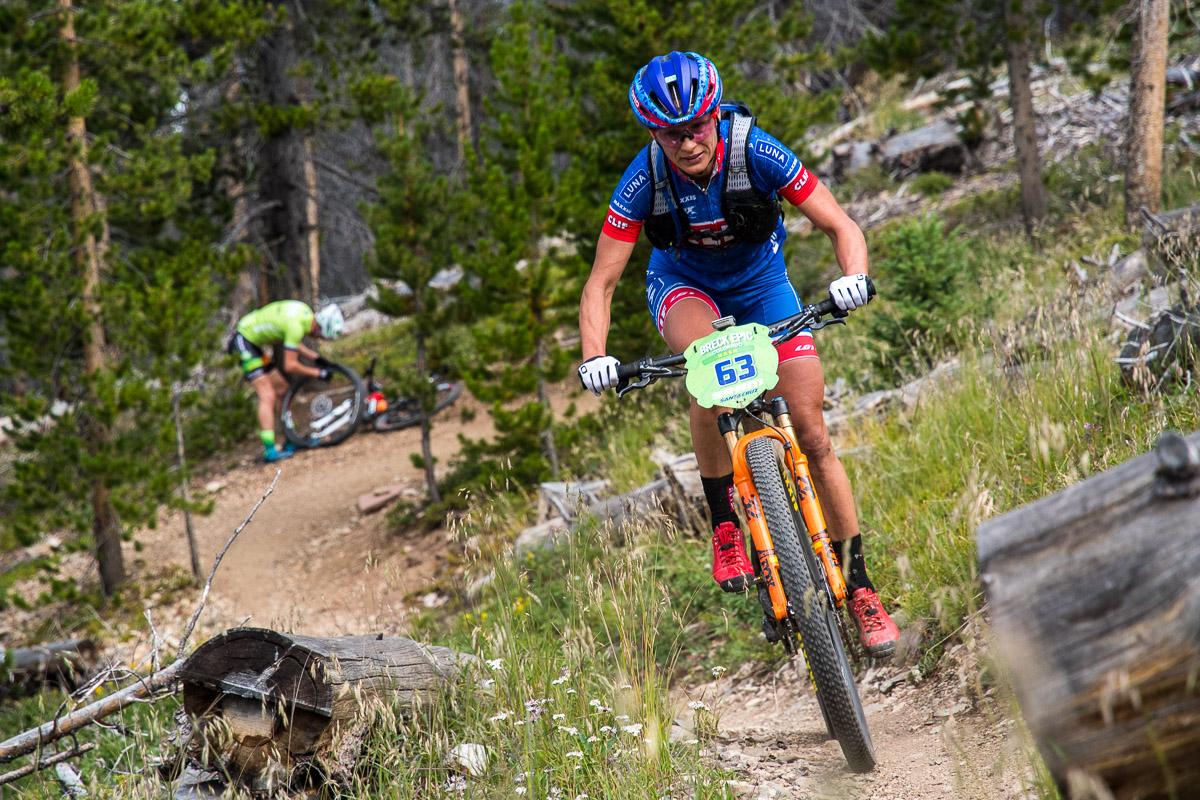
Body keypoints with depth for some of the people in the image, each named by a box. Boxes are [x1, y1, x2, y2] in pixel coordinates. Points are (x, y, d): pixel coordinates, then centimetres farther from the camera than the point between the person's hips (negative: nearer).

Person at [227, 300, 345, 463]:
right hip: (244, 341, -10)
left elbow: (292, 343, 14)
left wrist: (315, 357, 5)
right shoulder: (296, 325, -28)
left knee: (282, 390, 13)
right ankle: (270, 450, -22)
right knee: (268, 396, -16)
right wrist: (318, 373, -18)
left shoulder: (305, 313, 0)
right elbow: (290, 366, -26)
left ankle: (292, 441, 20)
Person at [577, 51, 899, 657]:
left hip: (761, 282, 1)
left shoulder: (756, 152, -29)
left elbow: (841, 226, -26)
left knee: (813, 436, -9)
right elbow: (601, 283, -24)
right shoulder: (645, 178, -27)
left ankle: (859, 586, 4)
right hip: (684, 285, -1)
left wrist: (853, 277, -47)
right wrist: (594, 358, -40)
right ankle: (724, 523, -20)